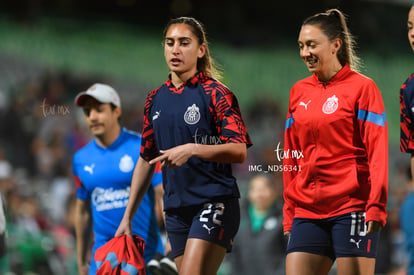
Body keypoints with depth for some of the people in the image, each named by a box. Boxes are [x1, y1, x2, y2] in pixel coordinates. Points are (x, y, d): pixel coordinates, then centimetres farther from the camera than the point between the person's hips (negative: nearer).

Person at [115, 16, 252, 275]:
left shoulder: (216, 94, -5)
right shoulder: (155, 99, 13)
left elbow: (239, 151, -14)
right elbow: (146, 159, 21)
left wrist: (192, 149, -28)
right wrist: (128, 217, 20)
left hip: (214, 203, -6)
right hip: (176, 209, 6)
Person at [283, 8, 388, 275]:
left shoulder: (362, 87, -2)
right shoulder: (299, 92, 14)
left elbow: (378, 153, -7)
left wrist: (376, 206, -15)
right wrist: (289, 212, 15)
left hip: (352, 207, -5)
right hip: (307, 210, 5)